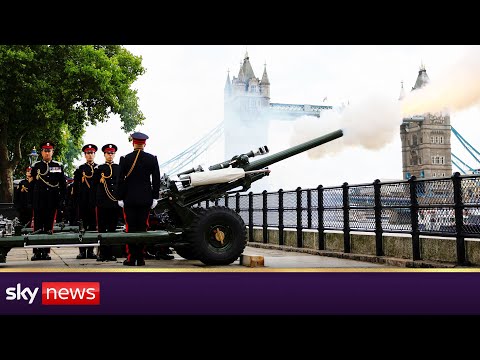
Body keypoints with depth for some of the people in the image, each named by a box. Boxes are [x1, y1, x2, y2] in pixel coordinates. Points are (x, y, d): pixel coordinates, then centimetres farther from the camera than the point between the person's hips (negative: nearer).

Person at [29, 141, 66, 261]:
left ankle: (46, 252, 10)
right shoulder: (35, 166, 8)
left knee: (49, 227, 4)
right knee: (37, 227, -2)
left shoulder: (59, 166, 8)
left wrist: (61, 200, 2)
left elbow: (63, 185, 8)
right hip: (38, 201, 0)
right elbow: (31, 185, 7)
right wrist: (31, 201, 1)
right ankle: (37, 252, 3)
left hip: (52, 201, 1)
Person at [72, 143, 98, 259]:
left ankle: (91, 250, 8)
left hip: (95, 201, 1)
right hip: (83, 201, -1)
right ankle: (82, 251, 3)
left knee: (93, 225, 2)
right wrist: (75, 201, 0)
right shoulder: (80, 169, 9)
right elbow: (75, 186, 7)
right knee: (82, 225, -1)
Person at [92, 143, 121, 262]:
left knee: (112, 228, 4)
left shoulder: (119, 168, 12)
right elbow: (94, 185, 7)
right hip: (103, 203, -1)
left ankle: (110, 253, 10)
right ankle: (102, 253, 3)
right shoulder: (99, 169, 9)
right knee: (102, 229, -1)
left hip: (115, 202, 1)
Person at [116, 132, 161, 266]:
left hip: (129, 199, -1)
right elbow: (156, 180, 1)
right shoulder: (152, 159, 1)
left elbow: (121, 180, -2)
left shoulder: (125, 159, -3)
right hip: (145, 199, 1)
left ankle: (131, 258, 4)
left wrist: (119, 198, 5)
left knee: (130, 229, 3)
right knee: (142, 228, 5)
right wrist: (155, 198, 6)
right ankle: (141, 258, 7)